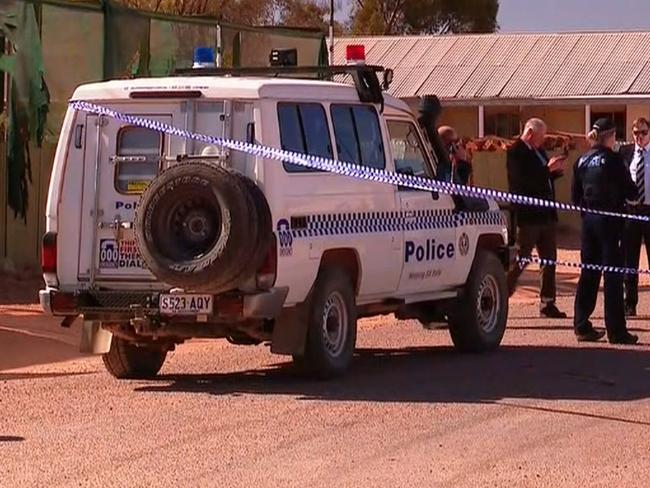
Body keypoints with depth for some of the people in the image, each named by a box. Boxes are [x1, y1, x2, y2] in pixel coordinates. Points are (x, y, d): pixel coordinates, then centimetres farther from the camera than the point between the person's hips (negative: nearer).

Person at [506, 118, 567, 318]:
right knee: (520, 260, -6)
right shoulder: (516, 152, -11)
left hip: (546, 214, 9)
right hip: (528, 216, -9)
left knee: (549, 260, 10)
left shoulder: (538, 151, 16)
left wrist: (556, 170, 2)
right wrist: (548, 168, -20)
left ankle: (547, 304, 15)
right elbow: (523, 180, -23)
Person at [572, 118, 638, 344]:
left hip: (589, 220, 6)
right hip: (610, 220, -6)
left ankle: (582, 326, 13)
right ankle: (616, 331, -1)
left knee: (588, 273, 12)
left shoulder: (582, 161, 6)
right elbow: (630, 191, -9)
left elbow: (575, 196, 10)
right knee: (613, 274, -2)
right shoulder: (613, 159, -13)